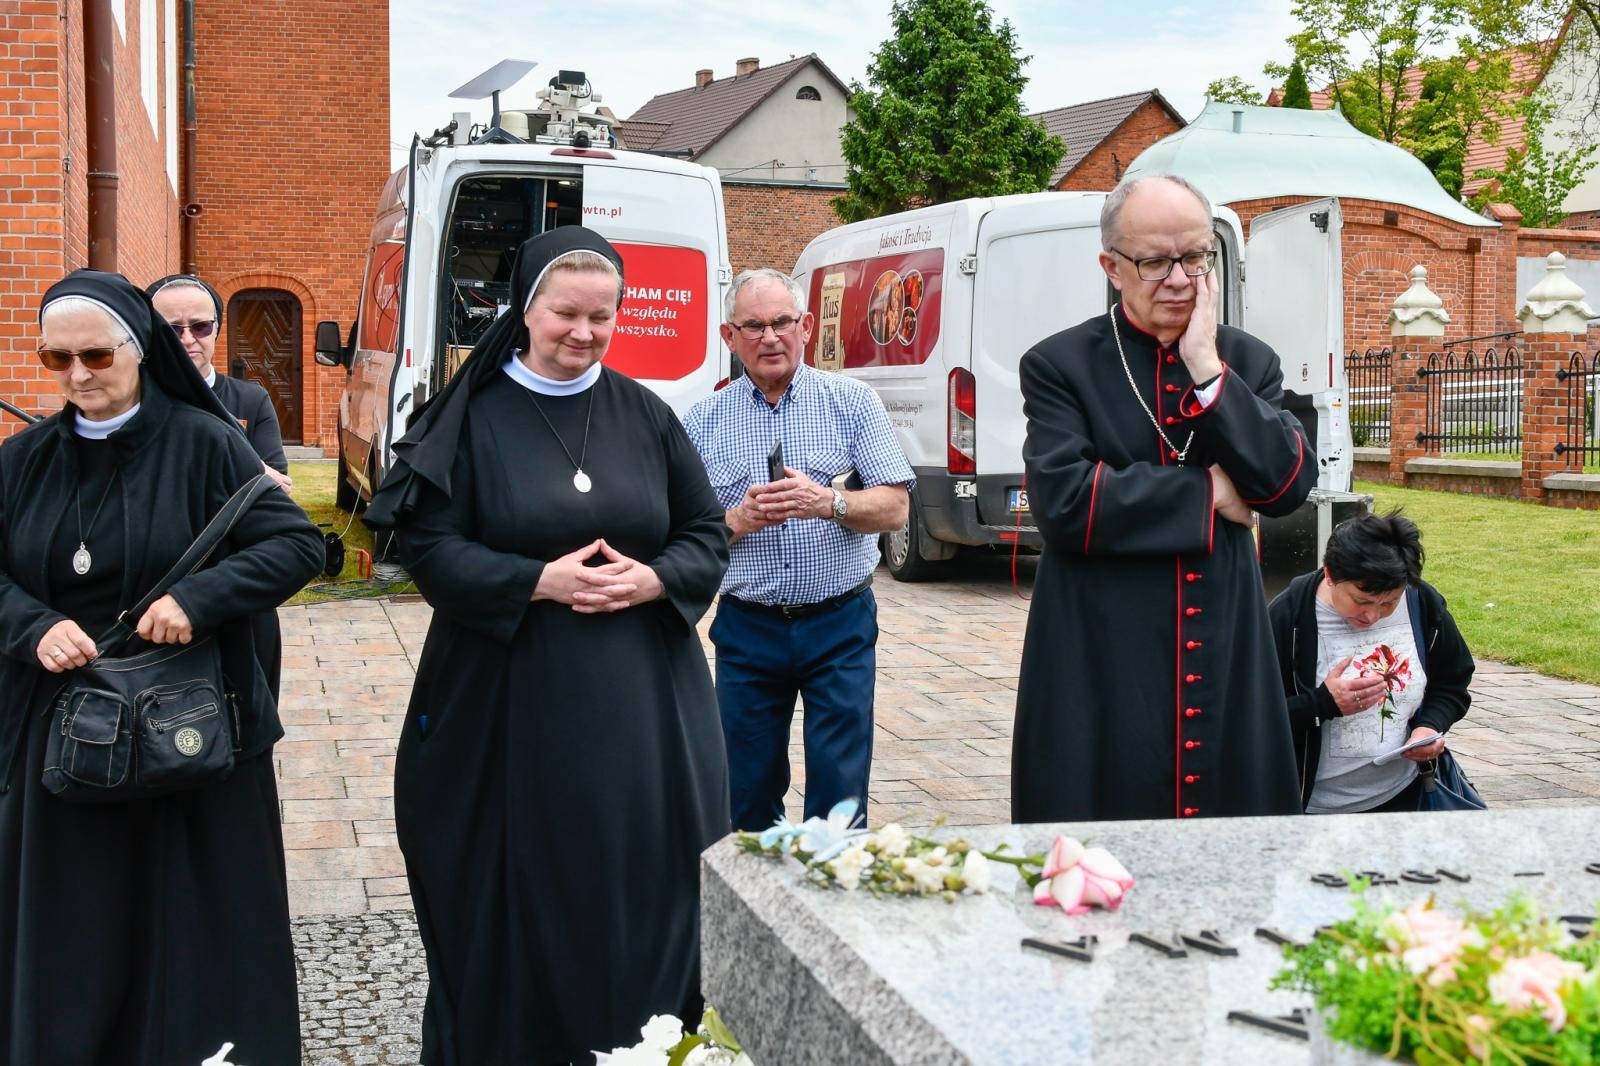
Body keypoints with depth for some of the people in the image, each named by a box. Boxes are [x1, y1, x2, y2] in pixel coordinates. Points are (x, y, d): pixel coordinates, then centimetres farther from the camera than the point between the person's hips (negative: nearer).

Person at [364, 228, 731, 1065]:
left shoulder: (646, 415, 7)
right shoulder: (474, 414, -1)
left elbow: (708, 537, 9)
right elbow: (427, 545, -6)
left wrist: (653, 579, -11)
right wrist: (539, 581, -17)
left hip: (640, 705, 3)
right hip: (508, 703, -2)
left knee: (638, 886, 4)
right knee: (516, 895, 3)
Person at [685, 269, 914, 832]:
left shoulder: (852, 401, 2)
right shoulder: (703, 421, 4)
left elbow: (894, 508, -2)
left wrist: (829, 502, -21)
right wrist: (739, 519, -16)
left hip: (839, 623, -1)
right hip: (747, 630, 1)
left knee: (840, 796, 1)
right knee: (748, 798, 9)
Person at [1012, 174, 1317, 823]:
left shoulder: (1247, 361, 11)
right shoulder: (1059, 365, -2)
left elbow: (1289, 484, -3)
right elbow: (1063, 501, -16)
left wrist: (1208, 369, -9)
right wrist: (1208, 493, -8)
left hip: (1225, 658, 4)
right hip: (1100, 666, -3)